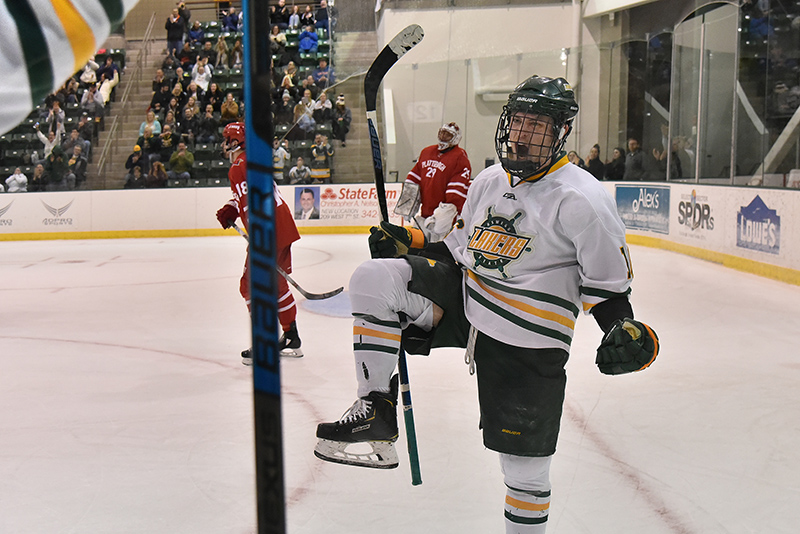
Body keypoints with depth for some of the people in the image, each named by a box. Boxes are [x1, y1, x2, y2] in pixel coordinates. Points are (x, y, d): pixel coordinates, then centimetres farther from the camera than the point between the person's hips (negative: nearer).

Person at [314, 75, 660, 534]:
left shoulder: (584, 199, -10)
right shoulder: (489, 180, 10)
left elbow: (606, 281, -8)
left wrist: (623, 330, -24)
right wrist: (411, 243, 8)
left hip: (524, 341, -5)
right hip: (463, 299, 6)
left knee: (524, 457, 3)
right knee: (375, 278, -15)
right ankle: (376, 411, -9)